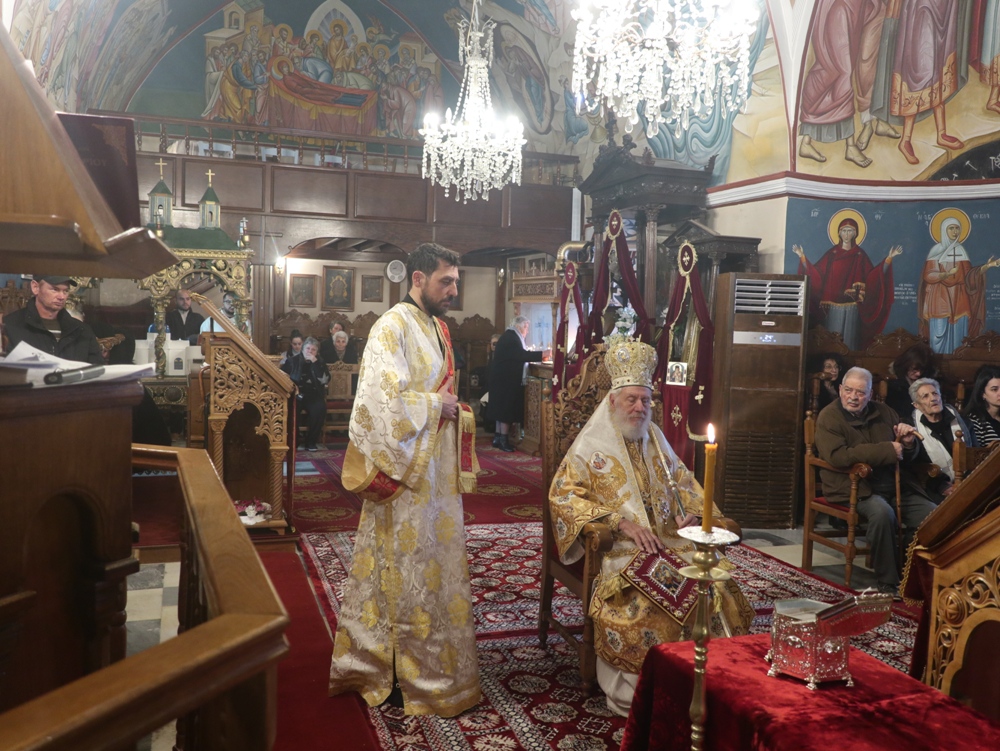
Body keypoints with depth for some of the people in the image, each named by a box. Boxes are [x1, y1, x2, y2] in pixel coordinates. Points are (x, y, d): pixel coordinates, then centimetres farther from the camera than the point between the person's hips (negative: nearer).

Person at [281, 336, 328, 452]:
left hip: (313, 395, 1)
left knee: (319, 408, -31)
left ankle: (311, 441, -17)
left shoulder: (319, 363, 8)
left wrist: (315, 363, -15)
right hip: (295, 394, -1)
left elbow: (325, 380, -9)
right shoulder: (293, 360, 6)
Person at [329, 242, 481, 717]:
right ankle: (406, 676, 15)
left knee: (435, 564, 16)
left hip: (436, 470, 9)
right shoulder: (393, 327, -15)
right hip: (406, 470, -9)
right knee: (407, 571, 1)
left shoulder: (436, 328, 13)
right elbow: (382, 399, -24)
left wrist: (454, 410, 6)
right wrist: (435, 404, -15)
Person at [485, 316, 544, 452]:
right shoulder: (511, 337, -18)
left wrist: (528, 354, 12)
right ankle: (503, 440, 1)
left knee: (502, 407, 13)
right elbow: (521, 355, -26)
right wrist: (542, 354, -22)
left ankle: (498, 437, 18)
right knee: (506, 408, -4)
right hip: (506, 379, -11)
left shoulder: (509, 335, 14)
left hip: (503, 378, 11)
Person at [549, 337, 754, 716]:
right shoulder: (591, 446, 0)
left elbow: (681, 482, 29)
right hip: (617, 549, -5)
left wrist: (692, 512, 5)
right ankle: (633, 692, -15)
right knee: (641, 597, -31)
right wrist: (620, 522, -18)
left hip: (667, 541, 5)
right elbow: (564, 494, -9)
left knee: (712, 584, -18)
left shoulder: (656, 440, 18)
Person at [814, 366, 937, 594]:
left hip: (896, 486, 6)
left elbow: (908, 457, 20)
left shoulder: (884, 413, 14)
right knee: (882, 512, -34)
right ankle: (887, 582, -19)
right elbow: (837, 456, -20)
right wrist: (886, 450, -18)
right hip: (855, 487, -5)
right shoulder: (829, 417, -2)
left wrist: (908, 444, -5)